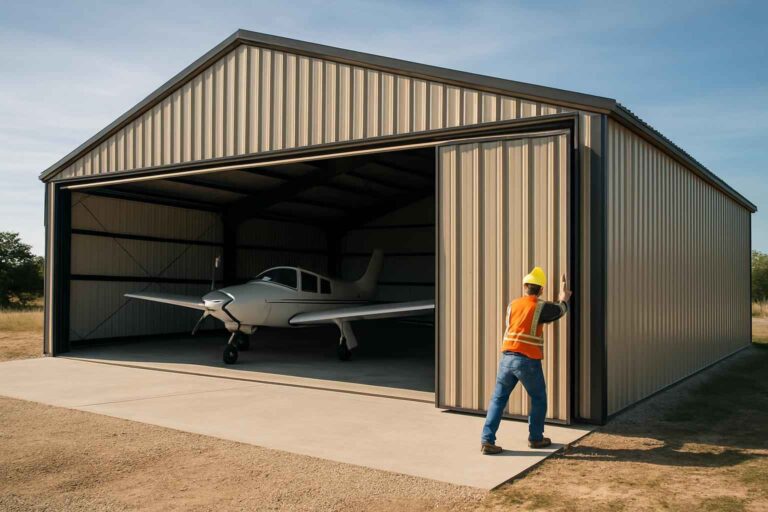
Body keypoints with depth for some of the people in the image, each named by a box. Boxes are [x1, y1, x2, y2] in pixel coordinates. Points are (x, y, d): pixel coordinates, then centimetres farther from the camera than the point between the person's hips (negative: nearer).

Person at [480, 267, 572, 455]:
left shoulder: (512, 305, 10)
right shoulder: (540, 307, -5)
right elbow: (561, 310, 15)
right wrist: (564, 297, 37)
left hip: (507, 358, 4)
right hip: (528, 362, -4)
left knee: (498, 400, 6)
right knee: (539, 399, 18)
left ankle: (487, 441, -2)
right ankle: (535, 438, 28)